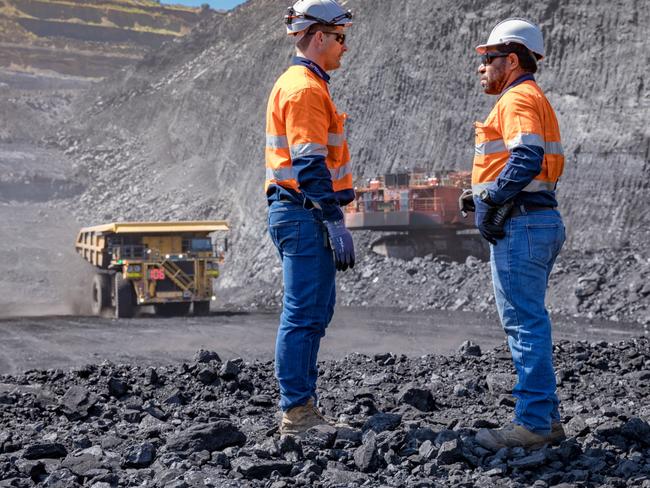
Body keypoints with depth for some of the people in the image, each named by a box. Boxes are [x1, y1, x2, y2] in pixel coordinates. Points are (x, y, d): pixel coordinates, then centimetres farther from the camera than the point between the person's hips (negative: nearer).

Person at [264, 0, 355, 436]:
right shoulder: (304, 88, -13)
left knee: (313, 313, 14)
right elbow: (309, 164, -21)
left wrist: (332, 218, 25)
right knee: (304, 315, -8)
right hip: (305, 215, -11)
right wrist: (336, 223, -22)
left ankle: (302, 406, 20)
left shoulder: (304, 84, 20)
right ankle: (296, 412, -4)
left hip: (304, 215, 11)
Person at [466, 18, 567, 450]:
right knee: (530, 322, 14)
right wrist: (486, 199, 15)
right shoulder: (535, 99, 23)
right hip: (542, 220, 11)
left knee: (525, 323, -9)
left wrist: (492, 204, -18)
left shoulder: (518, 99, -9)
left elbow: (526, 159, -24)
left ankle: (532, 423, -6)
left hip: (520, 226, -11)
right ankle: (546, 418, 19)